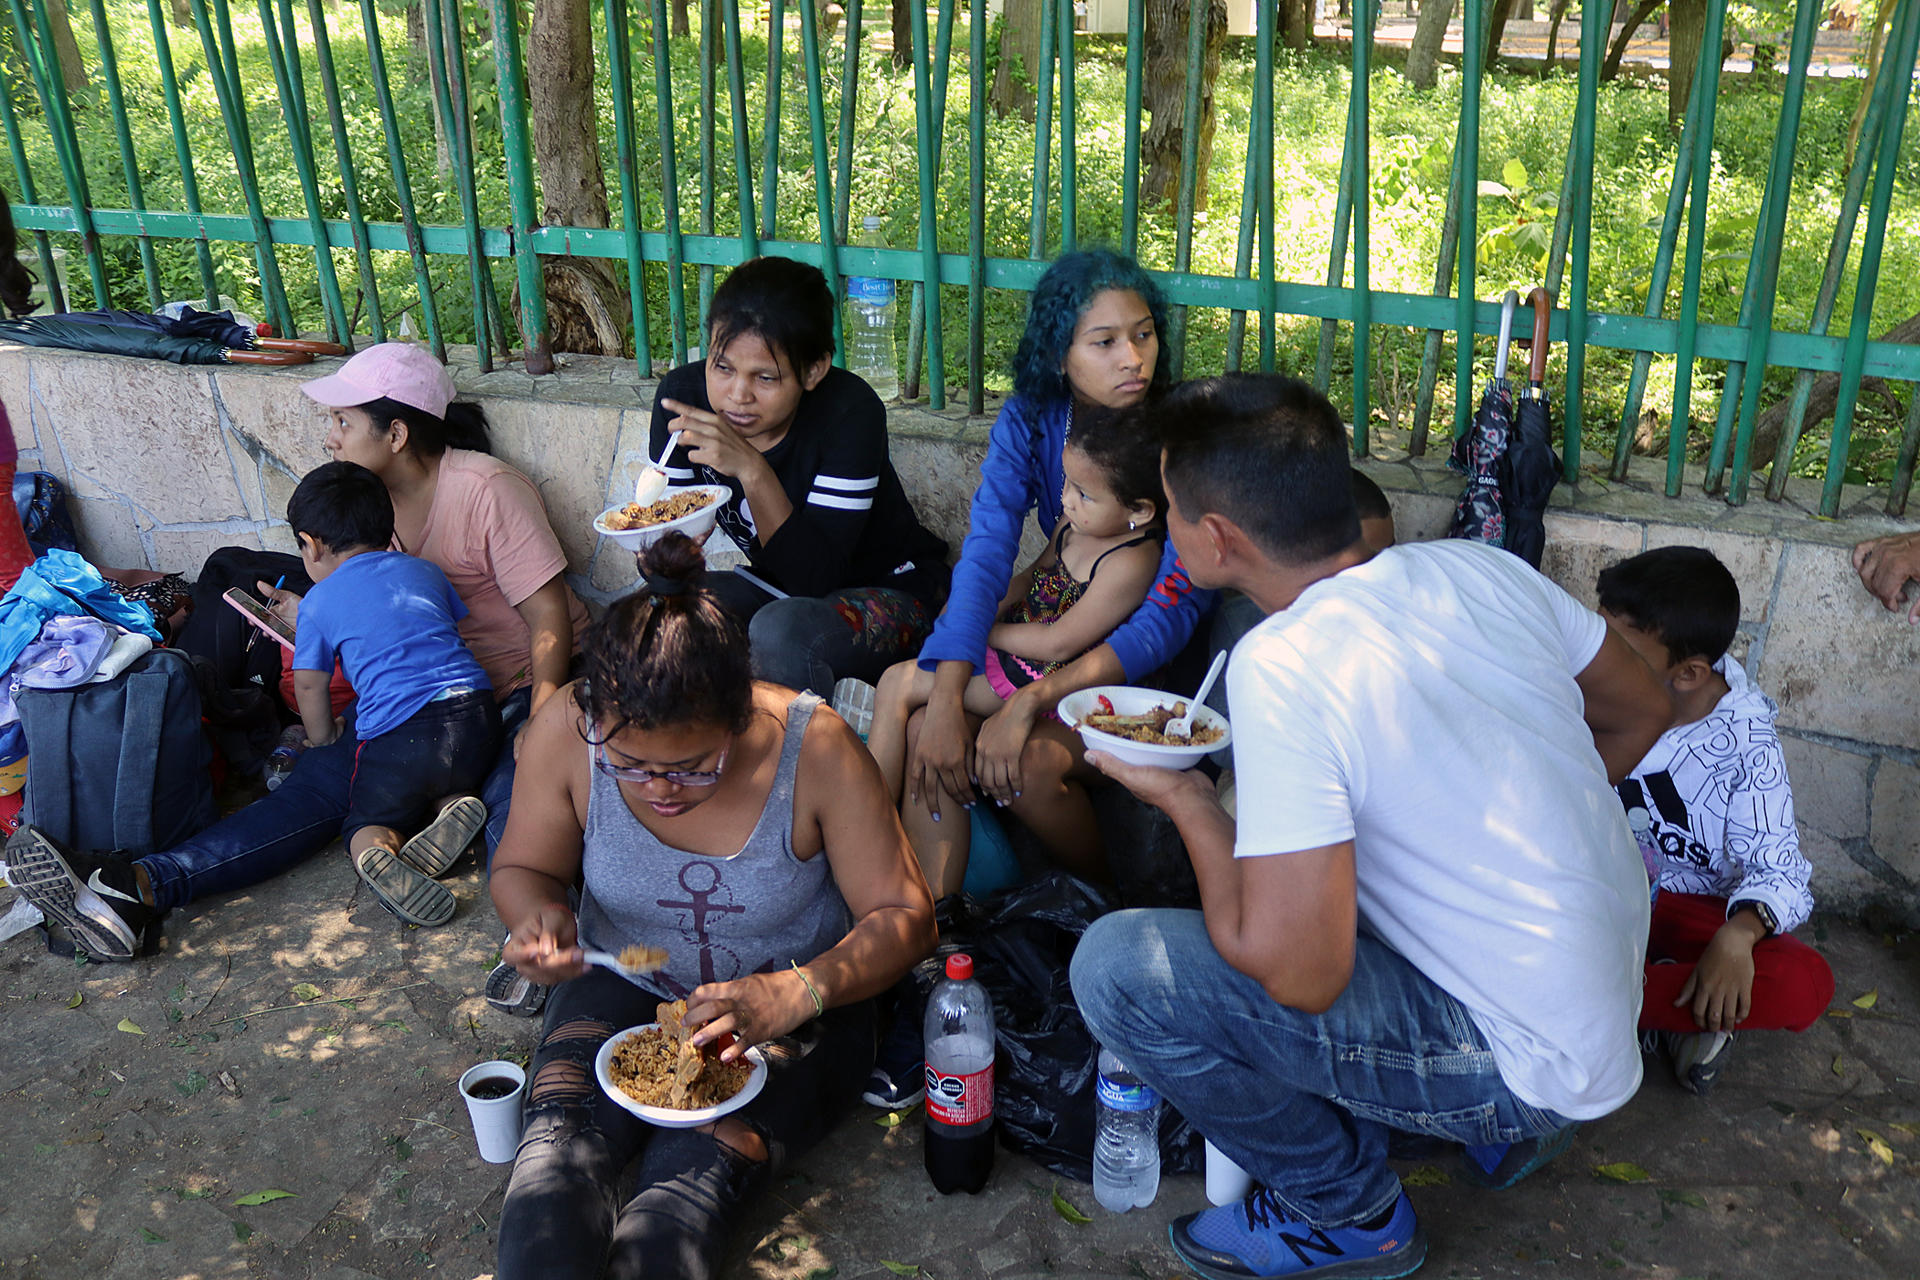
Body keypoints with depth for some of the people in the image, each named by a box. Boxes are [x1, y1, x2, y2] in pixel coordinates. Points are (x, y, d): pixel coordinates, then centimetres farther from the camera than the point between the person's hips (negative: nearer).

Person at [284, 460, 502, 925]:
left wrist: (323, 742, 36)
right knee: (448, 782, 30)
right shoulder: (425, 570, 21)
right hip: (475, 712, 3)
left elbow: (310, 685, 17)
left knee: (367, 824, 15)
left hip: (397, 734, -3)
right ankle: (454, 805, -6)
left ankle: (377, 855, -21)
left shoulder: (318, 602, 10)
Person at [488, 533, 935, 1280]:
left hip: (792, 1006, -2)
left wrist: (799, 991, -34)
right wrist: (538, 914, -23)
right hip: (623, 988, 3)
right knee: (558, 1142, -28)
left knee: (697, 1174, -29)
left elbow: (903, 915, -16)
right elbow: (520, 867, 2)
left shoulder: (813, 747, -23)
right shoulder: (565, 733, -17)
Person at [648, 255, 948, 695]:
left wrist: (753, 470, -41)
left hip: (889, 591, -4)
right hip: (776, 585, 5)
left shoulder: (849, 411, -27)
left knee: (780, 630, -34)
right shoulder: (683, 394, -14)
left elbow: (817, 579, -31)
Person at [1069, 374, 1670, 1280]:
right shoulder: (1478, 568, -4)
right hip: (1613, 990, 8)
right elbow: (1641, 710, 11)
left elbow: (1298, 976, -27)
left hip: (1533, 1059, -8)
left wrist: (1186, 803, -12)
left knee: (1117, 967, -16)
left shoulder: (1283, 667, -27)